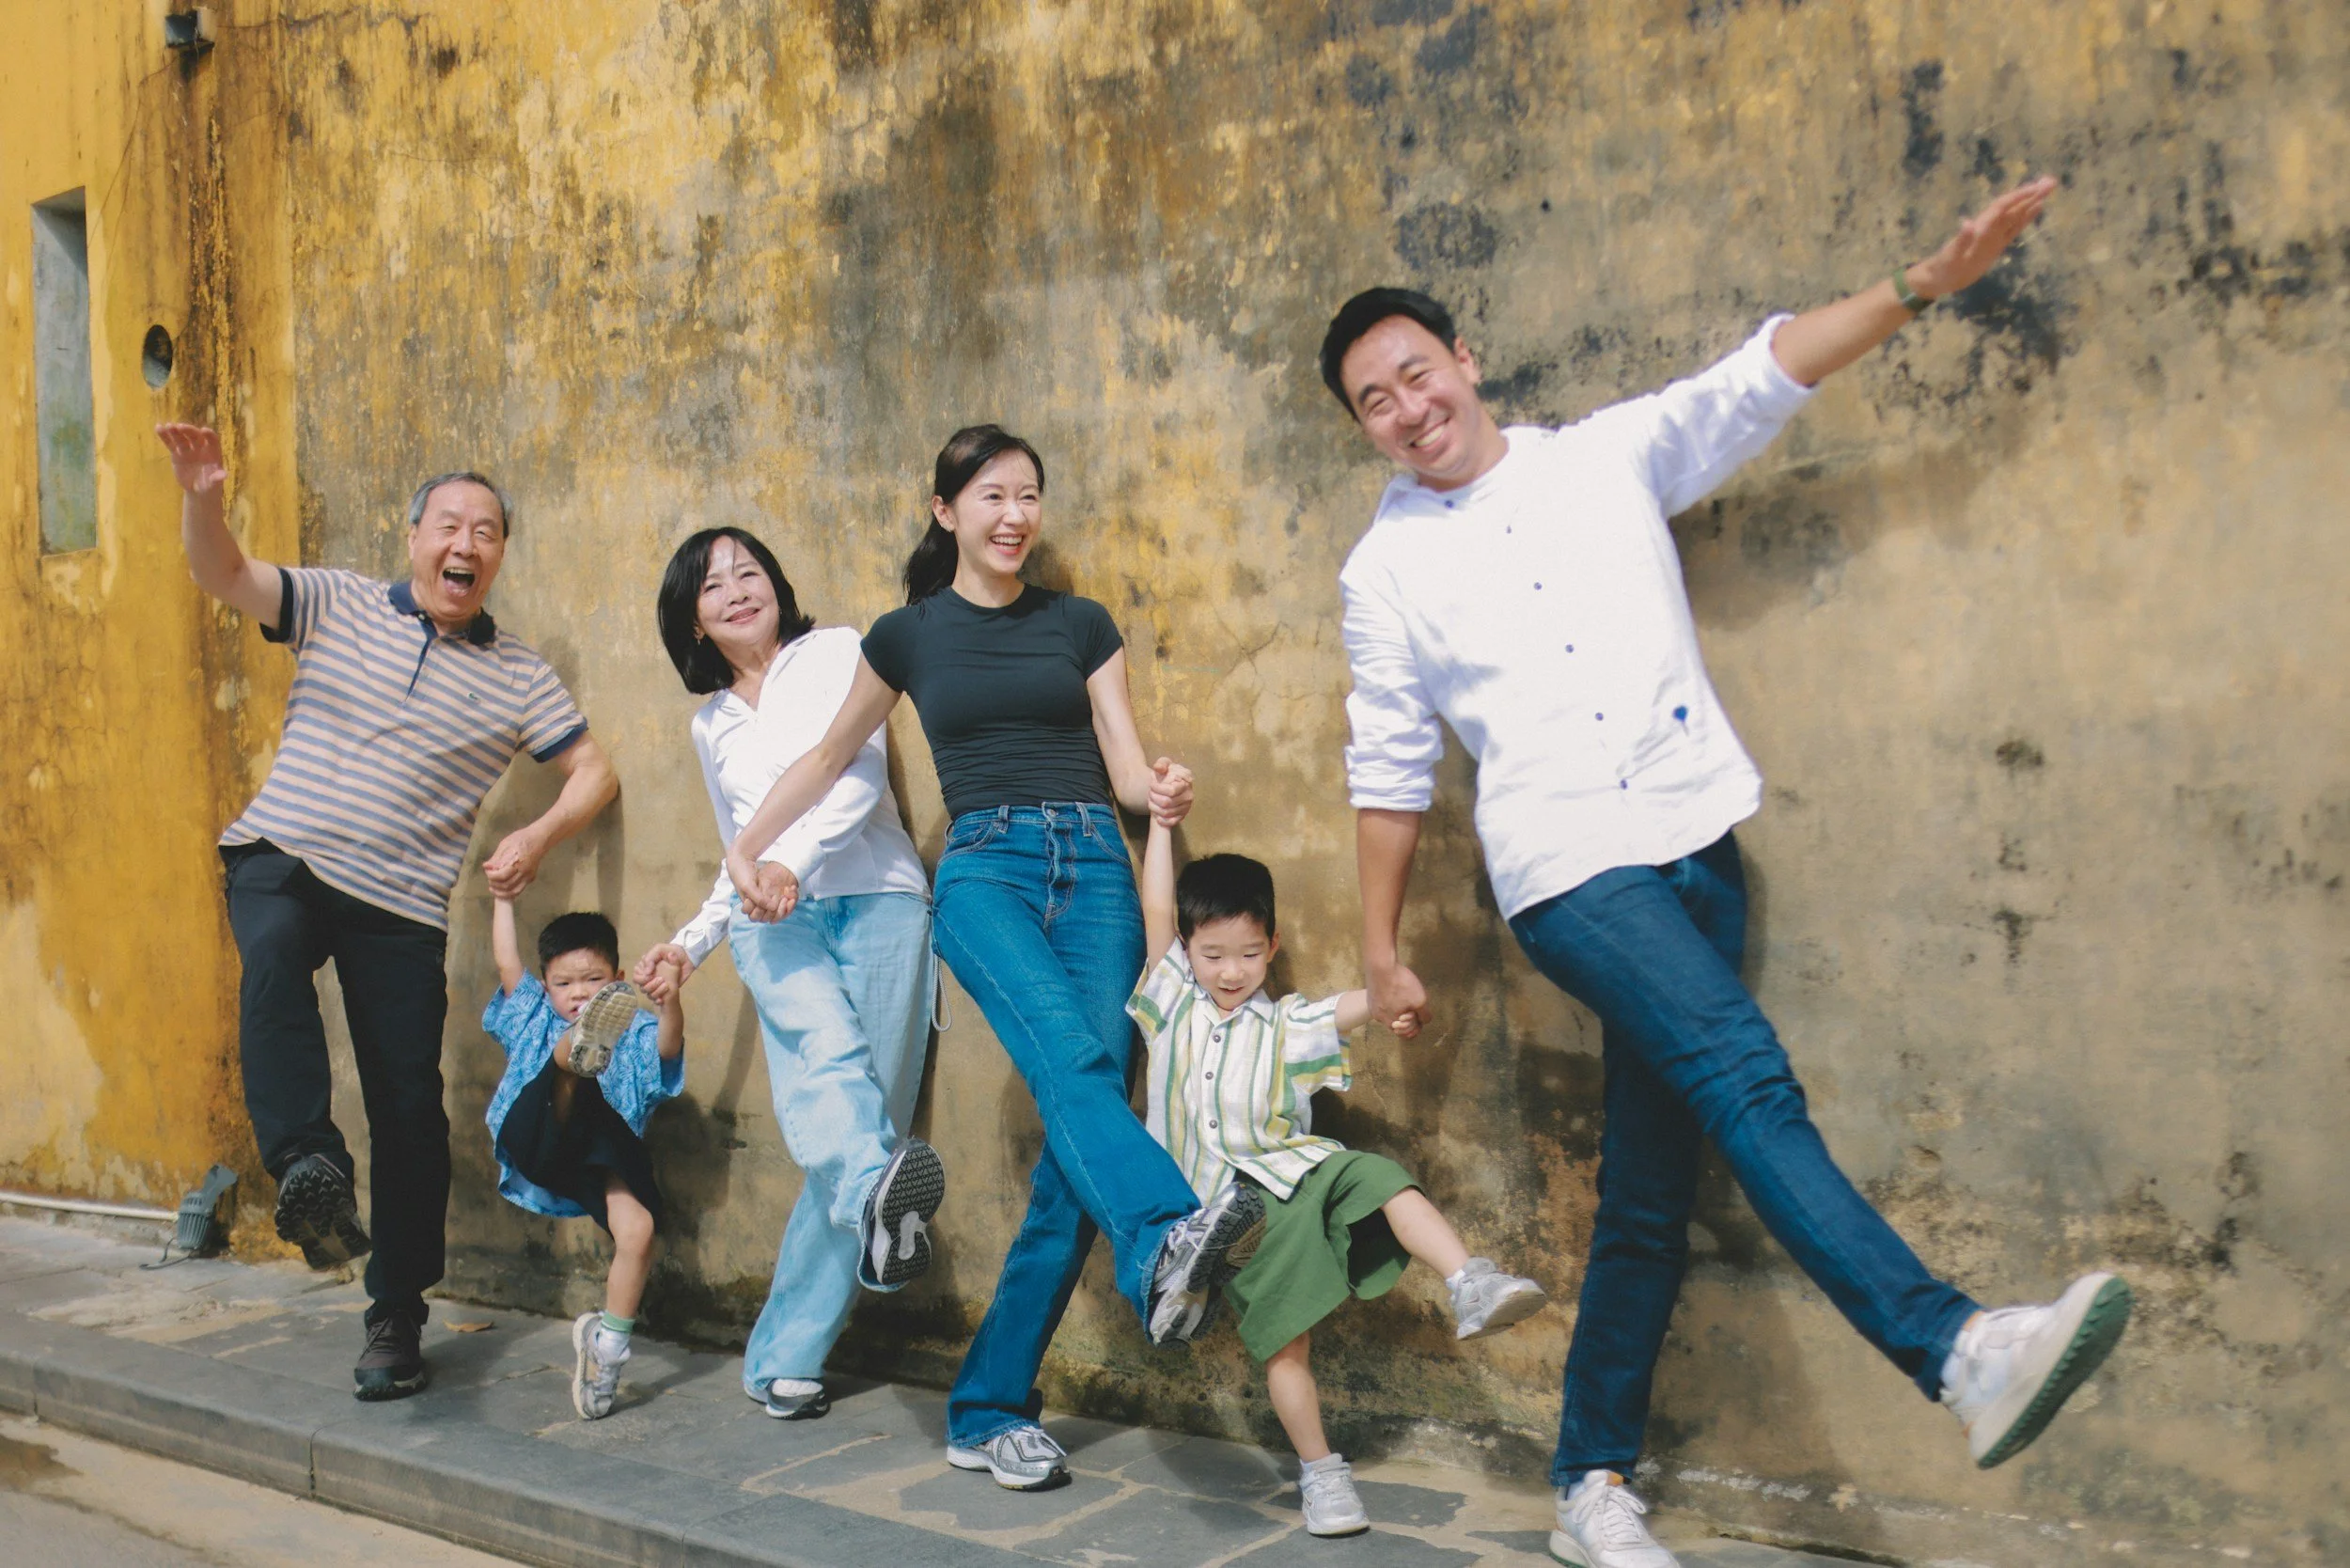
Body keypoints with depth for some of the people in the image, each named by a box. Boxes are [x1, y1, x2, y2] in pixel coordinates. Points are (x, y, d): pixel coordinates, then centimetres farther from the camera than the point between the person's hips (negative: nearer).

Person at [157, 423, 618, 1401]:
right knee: (274, 953, -37)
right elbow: (221, 575, -3)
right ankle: (307, 1164, -39)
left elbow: (595, 773, 9)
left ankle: (396, 1319, 12)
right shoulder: (337, 605, 8)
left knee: (409, 1111, -2)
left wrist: (536, 837, -9)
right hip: (283, 857, 0)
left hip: (401, 905, 1)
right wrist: (203, 499, -23)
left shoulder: (518, 677, 8)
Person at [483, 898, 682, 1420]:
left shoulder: (634, 1030, 13)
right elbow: (506, 962, 14)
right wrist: (504, 897, 13)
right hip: (540, 1146, 0)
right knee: (569, 1056, -27)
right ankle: (581, 1053, -66)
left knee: (638, 1226, -27)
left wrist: (670, 1003, -31)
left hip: (604, 1152, 0)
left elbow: (668, 1047, -11)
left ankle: (608, 1342, -9)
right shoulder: (536, 1020, 24)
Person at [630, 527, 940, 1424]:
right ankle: (878, 1193, -59)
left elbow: (859, 774, -4)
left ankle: (785, 1356, -3)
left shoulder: (835, 653, 11)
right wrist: (690, 944, 25)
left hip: (877, 899, -3)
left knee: (868, 1102, -11)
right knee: (826, 1054, -30)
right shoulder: (711, 725, 26)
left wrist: (792, 857, -18)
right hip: (771, 920, 3)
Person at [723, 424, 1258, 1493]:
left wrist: (1161, 792, -11)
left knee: (1082, 1114, -13)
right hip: (983, 867, -1)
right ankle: (1167, 1239, -57)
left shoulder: (1081, 625, 16)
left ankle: (990, 1409, -6)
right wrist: (746, 847, 23)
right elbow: (832, 754, 27)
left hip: (1093, 866, 1)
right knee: (1070, 1059, -32)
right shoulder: (907, 636, 14)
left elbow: (1127, 770, 11)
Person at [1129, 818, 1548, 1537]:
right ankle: (1319, 1471, 4)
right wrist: (1161, 822, 3)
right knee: (1284, 1341, -6)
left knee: (1377, 1177, -29)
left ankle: (1469, 1285, -37)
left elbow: (1357, 1004, -5)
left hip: (1296, 1169, 1)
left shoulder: (1285, 1023, 12)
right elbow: (1155, 910, 4)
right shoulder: (1174, 1004, 13)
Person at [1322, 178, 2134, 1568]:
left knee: (1652, 1188, 5)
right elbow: (1390, 772, 10)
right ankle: (1960, 1351, -33)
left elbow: (1762, 378, 9)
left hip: (1697, 847, 3)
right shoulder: (1387, 569, 7)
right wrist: (1382, 948, 12)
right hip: (1571, 871, -3)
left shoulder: (1610, 453, 11)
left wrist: (1926, 283, -1)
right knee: (1746, 1076, -27)